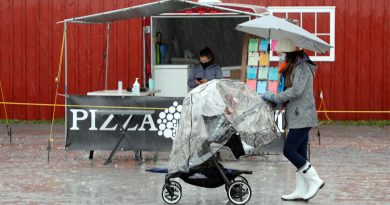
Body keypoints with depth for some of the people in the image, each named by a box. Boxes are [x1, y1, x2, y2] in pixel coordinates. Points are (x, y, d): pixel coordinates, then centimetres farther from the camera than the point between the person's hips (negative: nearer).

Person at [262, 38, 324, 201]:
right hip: (298, 117, 10)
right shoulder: (294, 66, 18)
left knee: (289, 150, -11)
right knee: (299, 153, 9)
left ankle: (315, 181, -5)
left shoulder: (302, 67, -14)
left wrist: (274, 97, -16)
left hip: (301, 117, -10)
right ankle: (301, 190, 12)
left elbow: (296, 90, -23)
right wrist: (281, 101, 5)